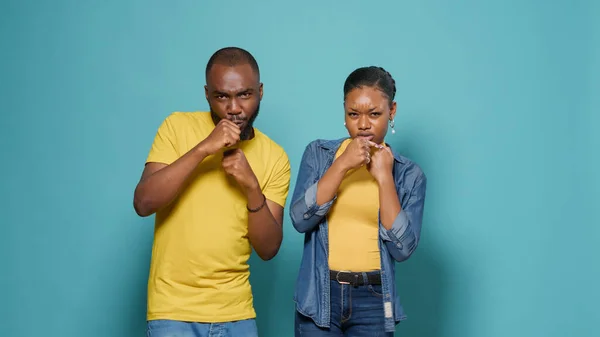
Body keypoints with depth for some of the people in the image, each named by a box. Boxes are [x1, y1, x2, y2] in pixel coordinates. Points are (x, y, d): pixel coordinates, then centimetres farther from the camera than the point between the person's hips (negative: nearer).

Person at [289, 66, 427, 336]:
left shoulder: (409, 174, 1)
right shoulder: (318, 153, 3)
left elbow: (403, 248, -8)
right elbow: (300, 219, -9)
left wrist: (384, 177, -12)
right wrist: (342, 164, -15)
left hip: (373, 301, 0)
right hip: (319, 296, 0)